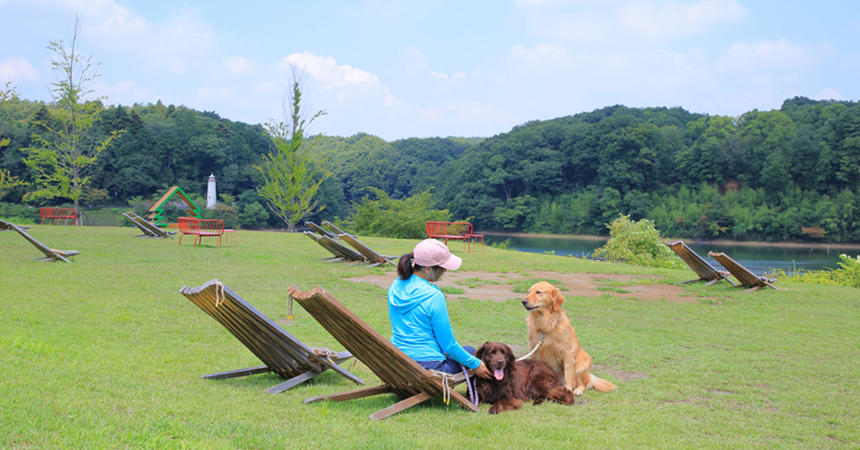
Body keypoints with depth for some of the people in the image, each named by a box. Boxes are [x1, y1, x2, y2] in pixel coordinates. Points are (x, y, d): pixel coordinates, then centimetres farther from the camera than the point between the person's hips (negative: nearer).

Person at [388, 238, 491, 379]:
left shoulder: (396, 286, 1)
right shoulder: (434, 297, -22)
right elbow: (449, 345, -15)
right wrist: (475, 364, -1)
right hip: (426, 365, -7)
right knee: (471, 351, 21)